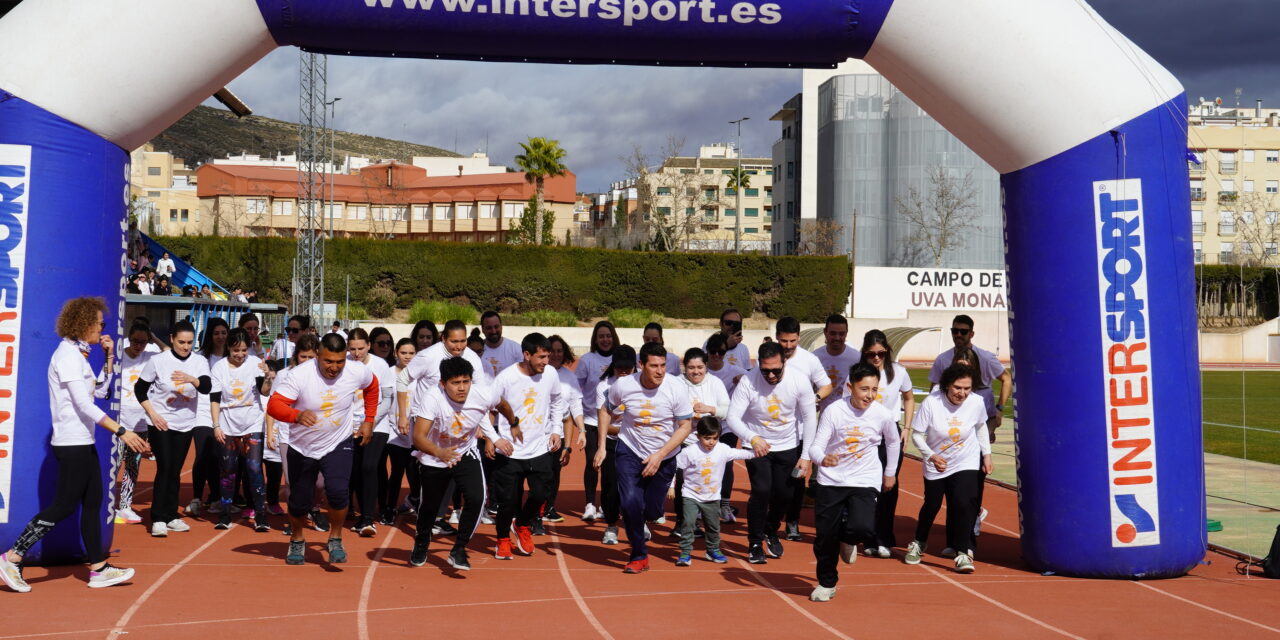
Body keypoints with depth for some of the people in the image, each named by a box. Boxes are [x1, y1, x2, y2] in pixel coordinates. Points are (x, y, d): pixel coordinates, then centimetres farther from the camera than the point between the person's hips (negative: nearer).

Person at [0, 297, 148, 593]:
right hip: (71, 443, -10)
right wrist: (121, 431, -23)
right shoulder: (68, 355, -16)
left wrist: (108, 358, 10)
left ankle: (98, 569, 13)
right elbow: (85, 405, -22)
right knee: (64, 505, -6)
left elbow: (100, 391, 19)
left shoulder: (79, 354, 13)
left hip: (83, 442, 10)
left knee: (93, 502, 9)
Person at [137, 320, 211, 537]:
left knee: (175, 471, 9)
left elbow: (206, 387, -17)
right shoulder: (158, 360, -7)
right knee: (164, 468, -9)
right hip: (161, 423, -3)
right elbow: (139, 388, 0)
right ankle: (158, 519, -4)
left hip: (185, 425, 3)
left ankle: (171, 516, 18)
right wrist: (153, 414, -9)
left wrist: (191, 379, -37)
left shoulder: (199, 361, -2)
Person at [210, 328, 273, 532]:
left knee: (254, 469, -8)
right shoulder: (219, 367, -2)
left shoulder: (255, 363, -5)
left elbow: (265, 392, -14)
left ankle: (260, 515, -4)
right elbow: (214, 399, 0)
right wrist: (216, 426, -8)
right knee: (228, 470, 6)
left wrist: (267, 378, -34)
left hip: (253, 425, -1)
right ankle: (225, 514, 16)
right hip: (228, 426, 1)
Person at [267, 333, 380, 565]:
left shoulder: (357, 372, -14)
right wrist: (297, 415, -48)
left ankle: (335, 539, 4)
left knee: (338, 491, -22)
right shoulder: (300, 374, -23)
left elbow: (372, 387, 9)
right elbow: (274, 404, -29)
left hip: (338, 444, 0)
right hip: (302, 447, 0)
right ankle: (297, 540, 40)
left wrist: (369, 421, 8)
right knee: (299, 501, 8)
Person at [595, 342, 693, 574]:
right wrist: (602, 446, -1)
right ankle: (639, 555, 6)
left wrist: (659, 456, -20)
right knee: (630, 502, -18)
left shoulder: (676, 388, -20)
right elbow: (606, 410, 3)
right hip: (630, 451, 0)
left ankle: (640, 524, 45)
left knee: (652, 511, 4)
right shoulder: (623, 385, -17)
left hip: (664, 456, 0)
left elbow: (685, 427, -12)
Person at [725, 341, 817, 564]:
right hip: (757, 445, -2)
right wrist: (753, 438, -43)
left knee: (785, 494, 5)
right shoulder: (748, 382, -24)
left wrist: (806, 456, -11)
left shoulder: (799, 380, -19)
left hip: (789, 446, 2)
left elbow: (809, 418, -10)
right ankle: (755, 543, 6)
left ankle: (771, 532, 37)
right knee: (761, 491, -15)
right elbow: (733, 418, -26)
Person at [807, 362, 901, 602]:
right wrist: (823, 459, -39)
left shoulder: (883, 415, -10)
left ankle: (847, 540, 16)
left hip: (865, 482, 0)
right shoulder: (834, 411, -15)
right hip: (831, 480, 0)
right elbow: (815, 446, -17)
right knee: (825, 534, 4)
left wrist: (890, 472, 20)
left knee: (862, 528, -23)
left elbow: (893, 442, 12)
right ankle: (826, 583, 29)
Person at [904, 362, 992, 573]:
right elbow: (917, 434, -15)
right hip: (936, 465, 0)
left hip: (967, 463, 0)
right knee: (931, 506, 13)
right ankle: (919, 543, 40)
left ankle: (963, 553, -6)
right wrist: (931, 455, -28)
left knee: (964, 504, -18)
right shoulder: (931, 403, -24)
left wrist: (987, 454, 5)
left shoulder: (977, 402, -17)